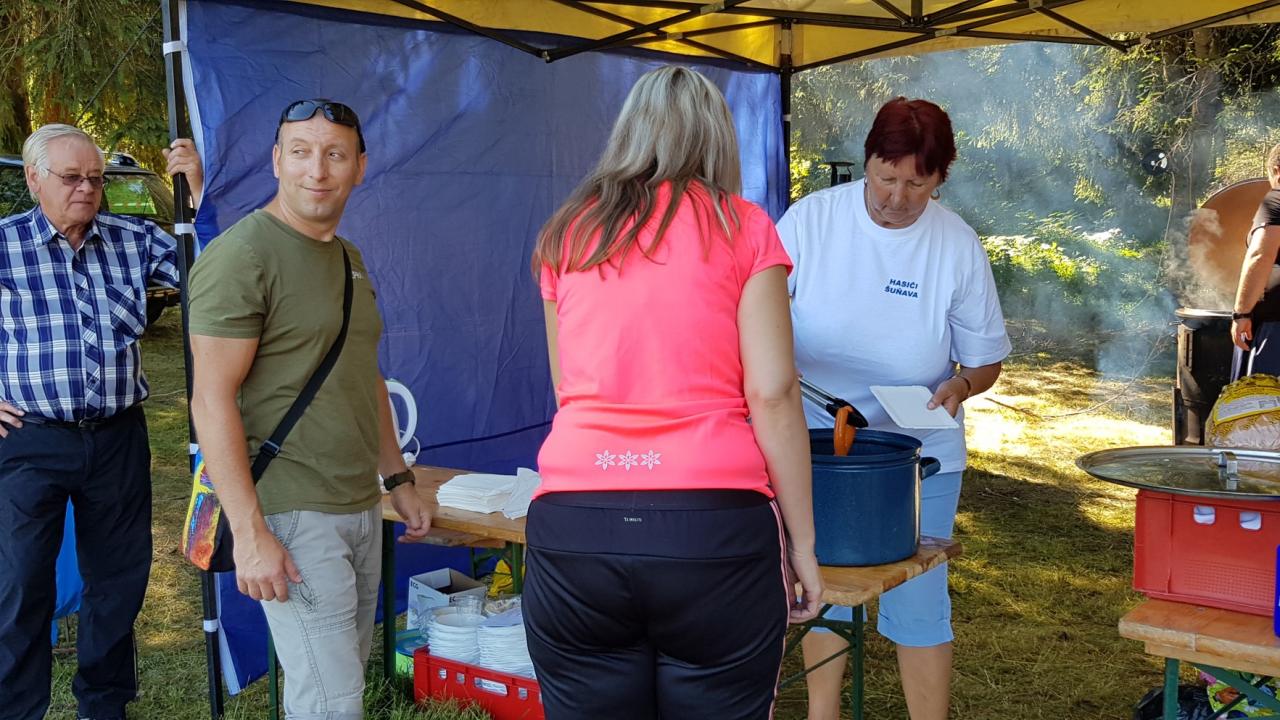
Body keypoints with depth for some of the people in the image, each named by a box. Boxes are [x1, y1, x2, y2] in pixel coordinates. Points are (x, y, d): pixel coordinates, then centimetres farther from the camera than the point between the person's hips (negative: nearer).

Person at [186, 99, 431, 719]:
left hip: (361, 507, 8)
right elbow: (212, 400, -16)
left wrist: (398, 479, 21)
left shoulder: (349, 259, 15)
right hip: (293, 516, -8)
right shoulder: (242, 255, -12)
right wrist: (249, 532, -21)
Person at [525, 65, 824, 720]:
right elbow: (772, 395, -3)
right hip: (713, 528, -2)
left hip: (572, 528, 3)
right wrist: (802, 542, 5)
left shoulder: (566, 233, 15)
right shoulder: (742, 227, 5)